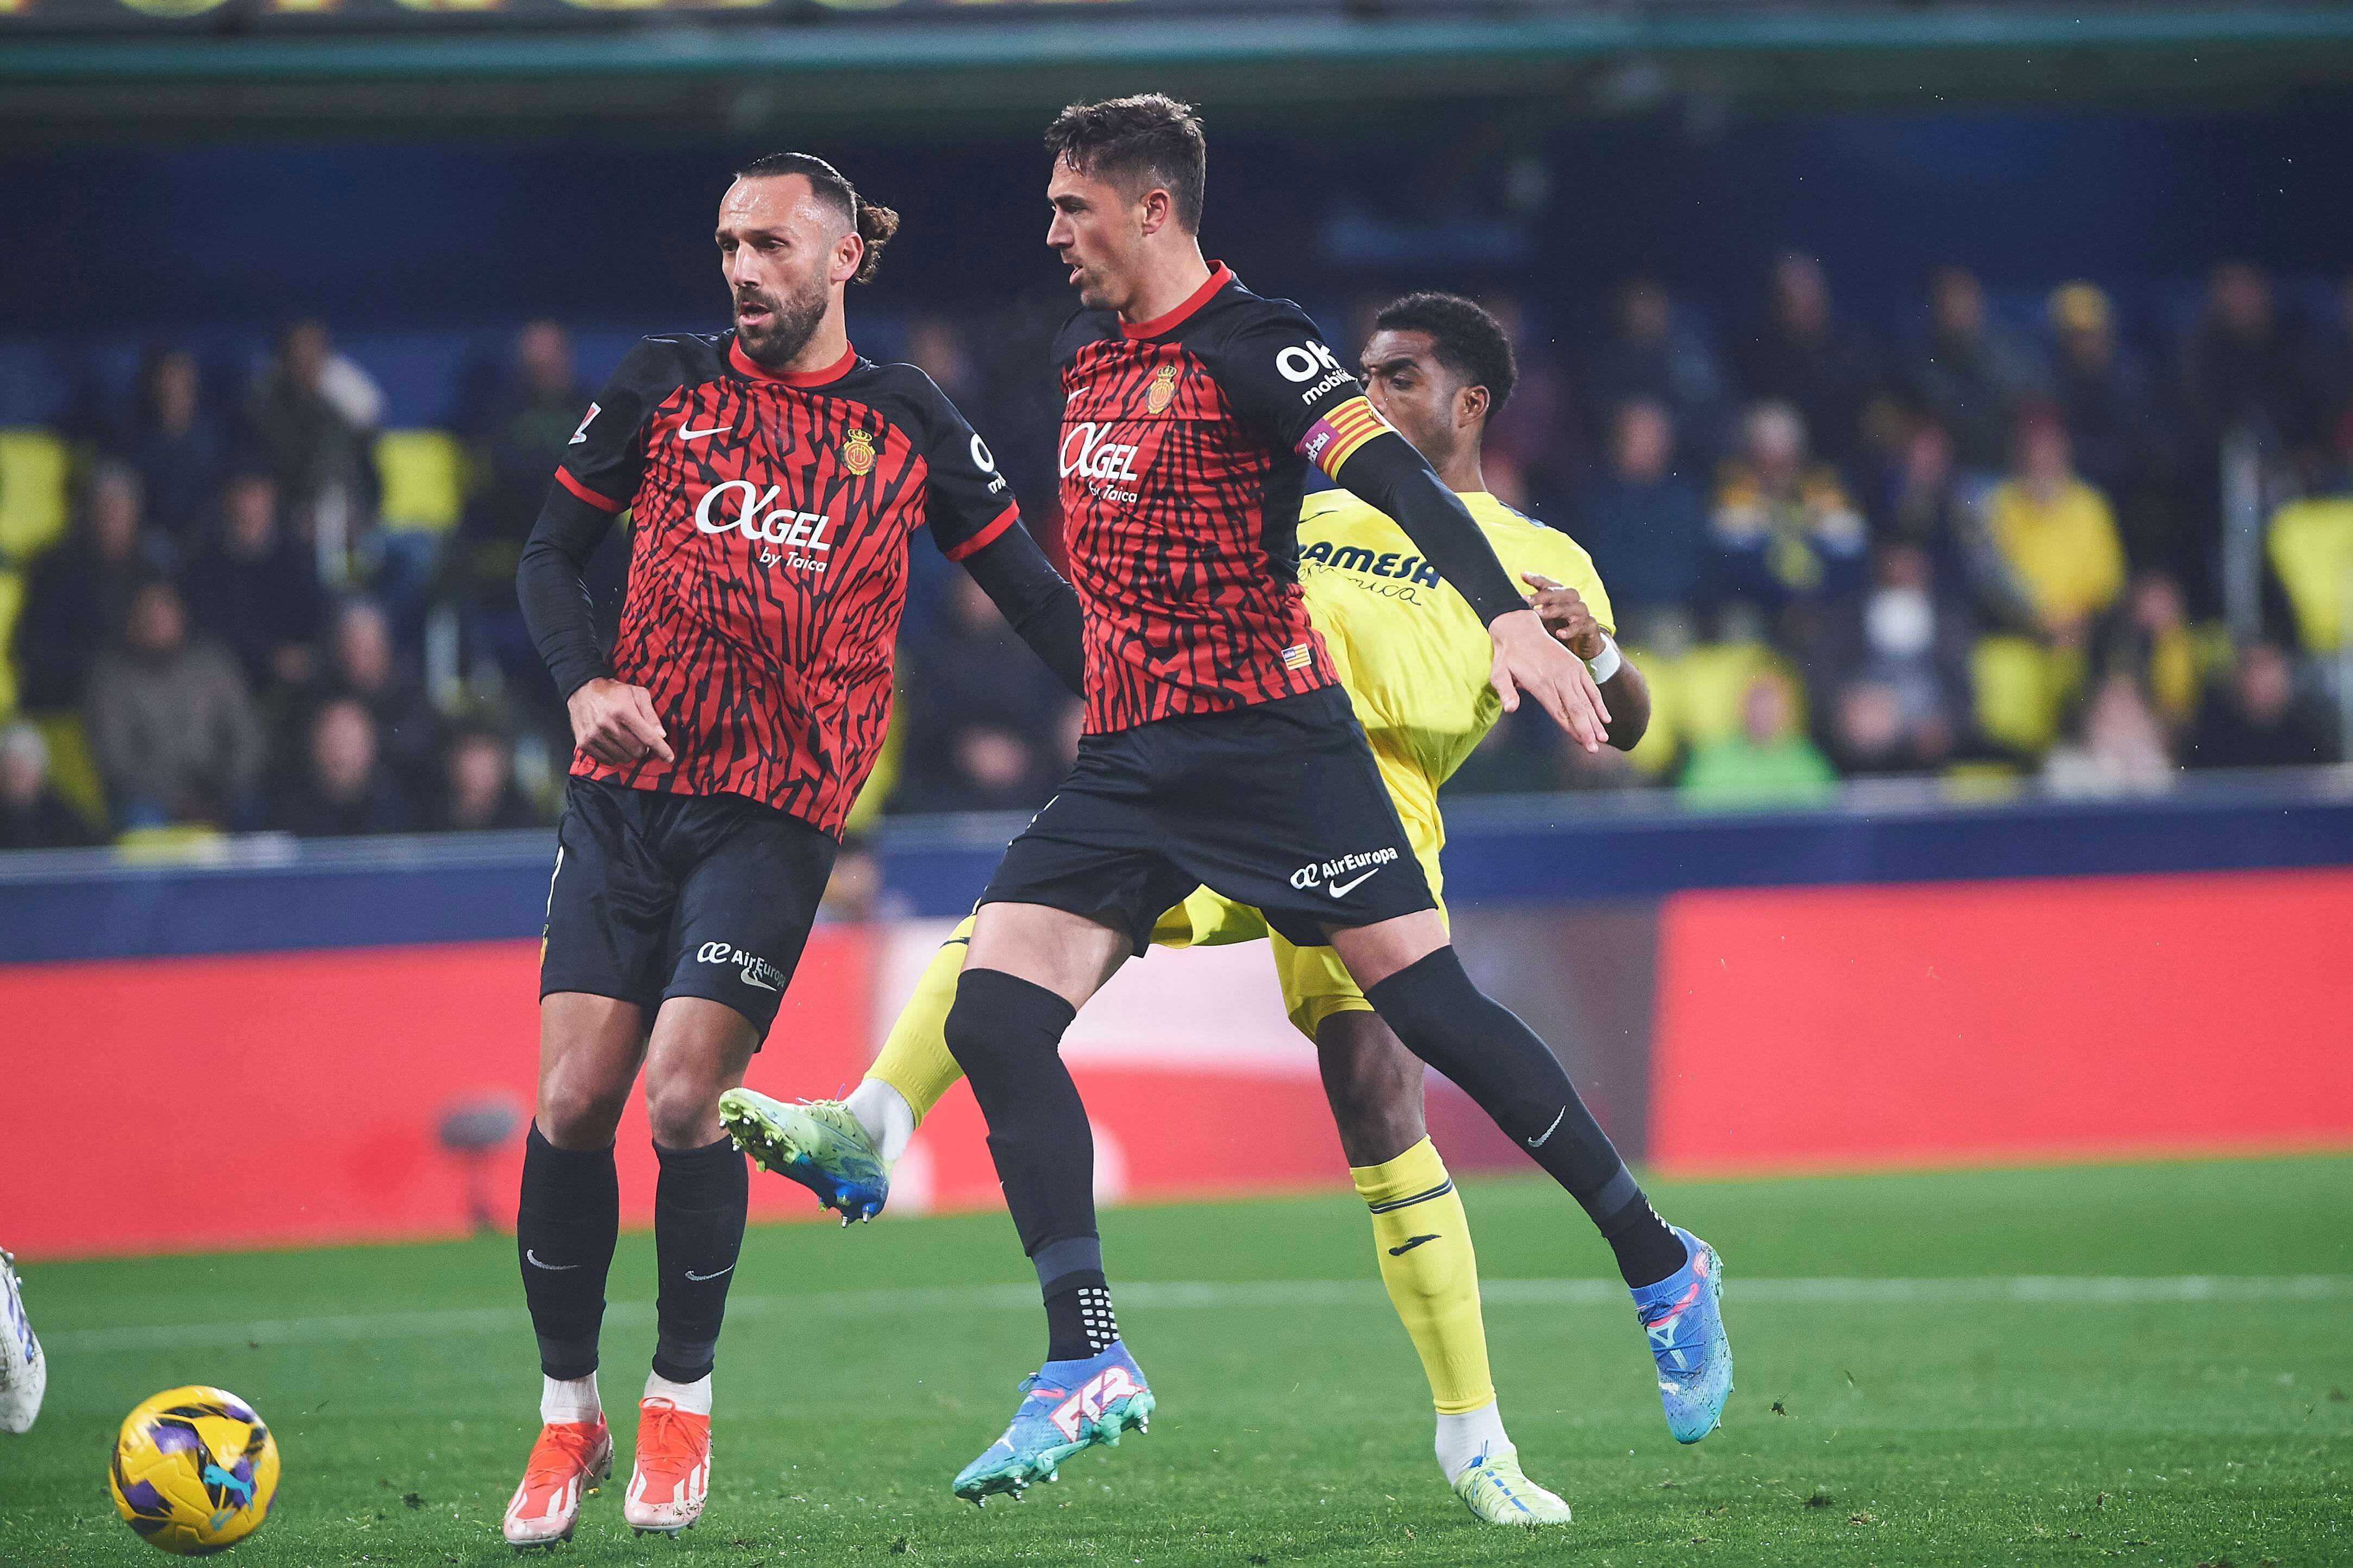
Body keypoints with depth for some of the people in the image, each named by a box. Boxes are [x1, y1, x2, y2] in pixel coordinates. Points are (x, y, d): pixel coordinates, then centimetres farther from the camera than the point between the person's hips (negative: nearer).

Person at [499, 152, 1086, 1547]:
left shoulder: (907, 424, 6)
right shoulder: (666, 384, 8)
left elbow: (1028, 586, 11)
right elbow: (552, 554, 13)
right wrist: (586, 681, -5)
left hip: (779, 808, -2)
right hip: (627, 788, 2)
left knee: (684, 1097, -15)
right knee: (574, 1097, -6)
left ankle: (683, 1401, 5)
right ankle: (568, 1415, 10)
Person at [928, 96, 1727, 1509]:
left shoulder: (1251, 343, -10)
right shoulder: (1089, 357, 14)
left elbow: (1388, 473, -23)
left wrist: (1508, 616, -37)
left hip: (1269, 735, -7)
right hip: (1129, 756, 7)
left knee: (1429, 1005, -8)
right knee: (993, 1017, -9)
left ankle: (1663, 1269, 8)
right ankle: (1089, 1368, -9)